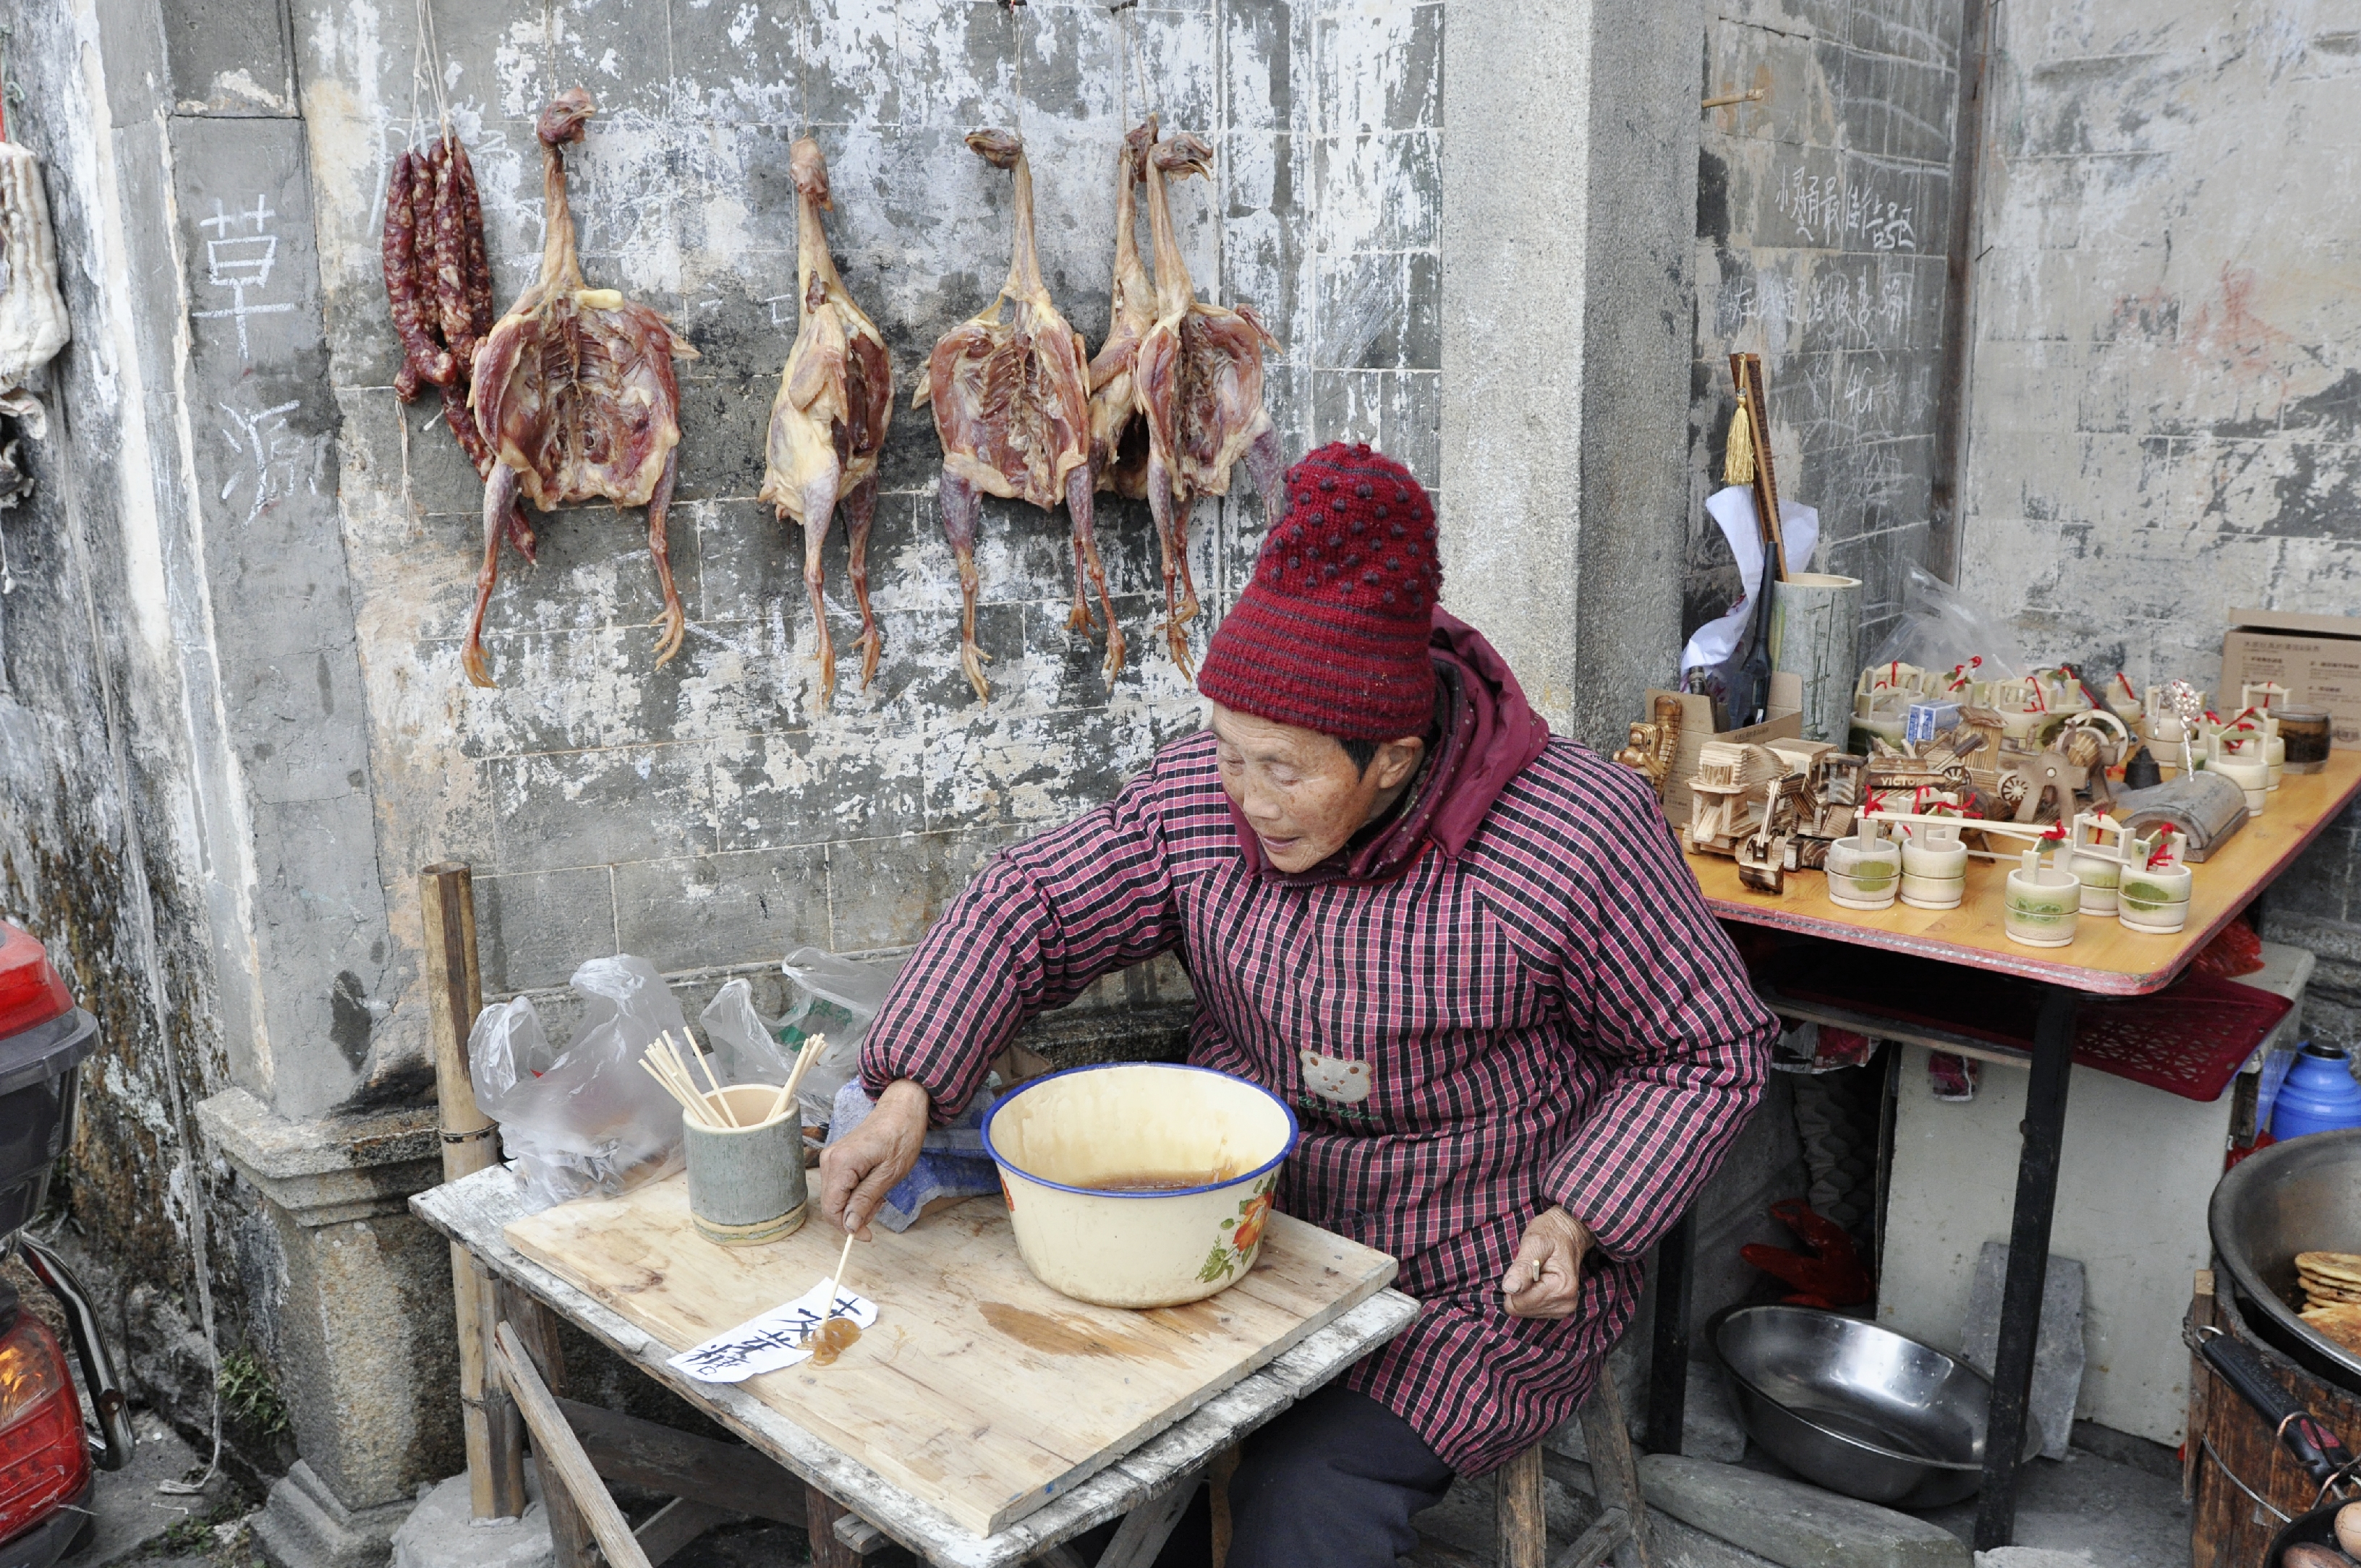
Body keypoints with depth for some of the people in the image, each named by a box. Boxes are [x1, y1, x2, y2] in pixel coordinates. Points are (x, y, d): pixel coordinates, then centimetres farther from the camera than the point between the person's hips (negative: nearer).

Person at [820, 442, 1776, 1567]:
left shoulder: (1575, 836, -19)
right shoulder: (1199, 798, -7)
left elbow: (1712, 1051, -7)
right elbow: (1029, 906, -2)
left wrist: (1575, 1221, -18)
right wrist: (905, 1100, -15)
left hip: (1479, 1286, -3)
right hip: (1241, 1232, 4)